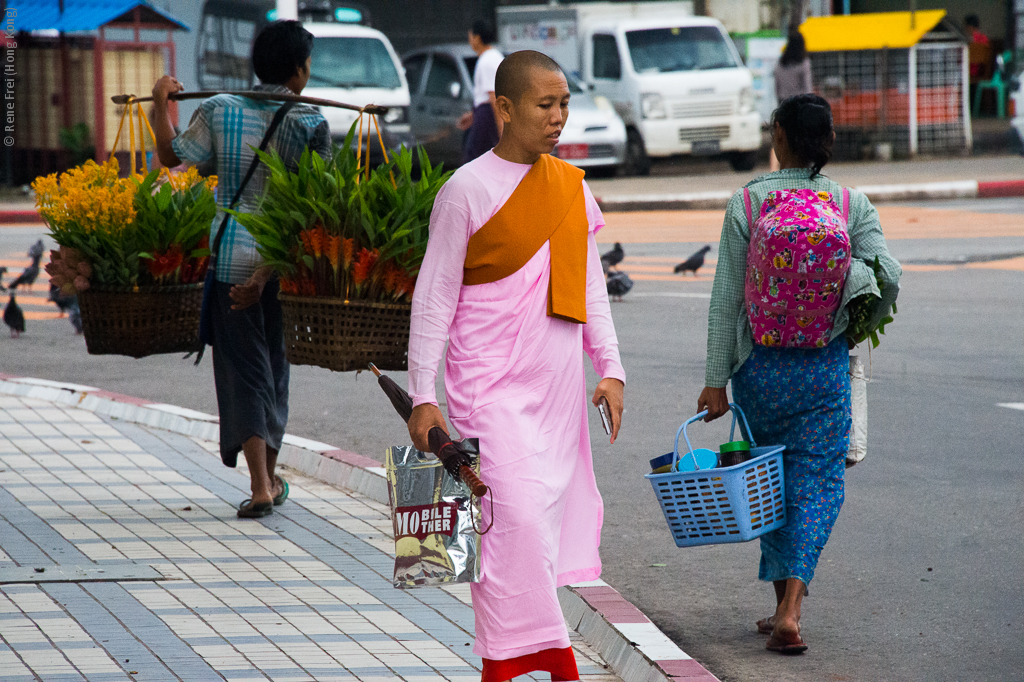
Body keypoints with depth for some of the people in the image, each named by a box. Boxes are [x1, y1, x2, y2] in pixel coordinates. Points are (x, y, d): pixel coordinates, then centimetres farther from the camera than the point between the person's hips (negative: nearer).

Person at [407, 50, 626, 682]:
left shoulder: (572, 187, 10)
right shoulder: (468, 190, -7)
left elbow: (591, 287, 17)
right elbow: (434, 297, -5)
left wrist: (611, 369, 9)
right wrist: (423, 396, -8)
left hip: (557, 384, 6)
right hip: (491, 385, -6)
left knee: (552, 510, 5)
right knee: (514, 516, -15)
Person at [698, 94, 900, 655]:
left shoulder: (746, 204, -6)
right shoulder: (852, 205, -4)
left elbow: (727, 299, -6)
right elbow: (887, 277, -12)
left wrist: (716, 380, -3)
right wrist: (863, 322, 11)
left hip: (760, 365, 0)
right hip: (826, 366, 0)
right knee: (816, 483, 2)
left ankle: (783, 602, 20)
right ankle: (789, 610, -13)